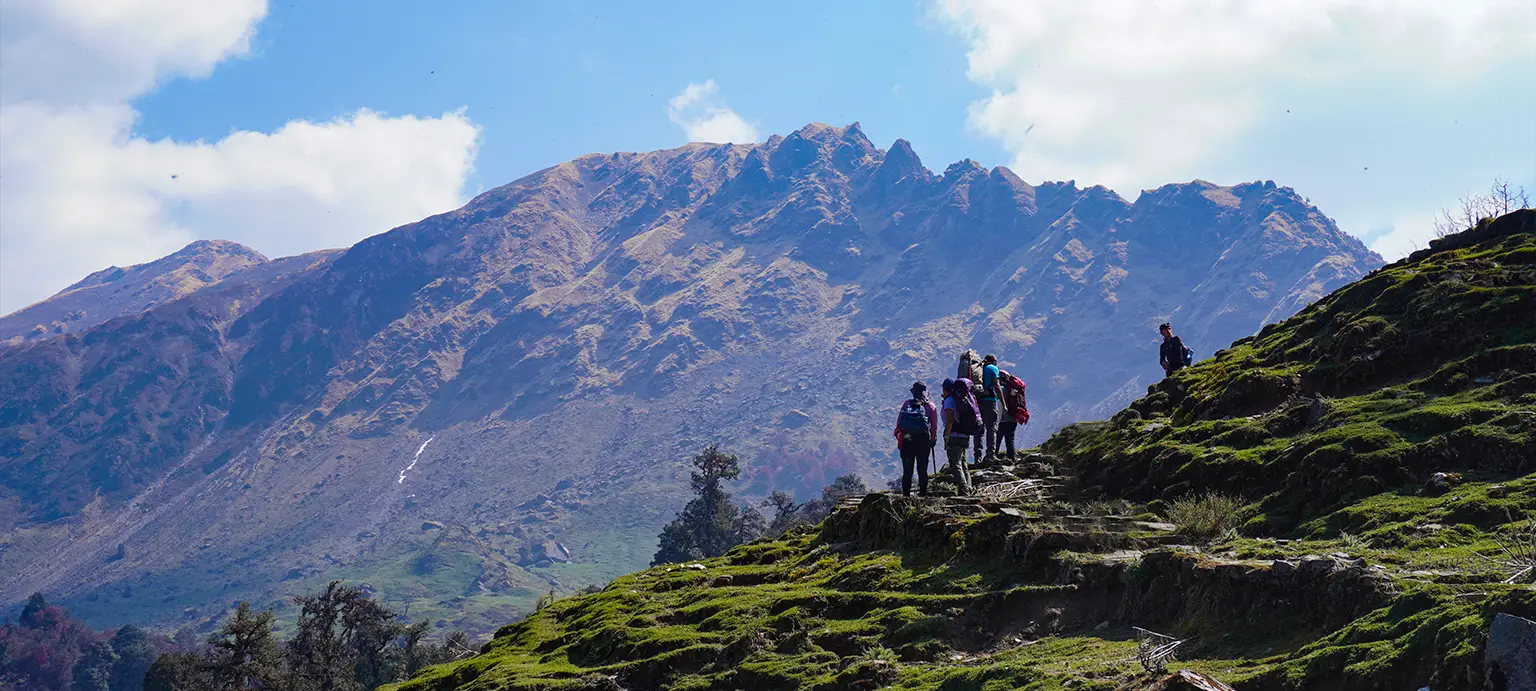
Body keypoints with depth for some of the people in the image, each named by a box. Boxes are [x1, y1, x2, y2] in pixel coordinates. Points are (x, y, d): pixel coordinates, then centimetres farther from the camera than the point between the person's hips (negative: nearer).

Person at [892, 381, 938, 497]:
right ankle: (923, 493, 5)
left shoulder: (906, 404, 3)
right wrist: (933, 439, 9)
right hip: (923, 442, -1)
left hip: (906, 441, 1)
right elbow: (934, 426, -2)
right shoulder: (930, 406, -1)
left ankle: (906, 493, 6)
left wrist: (899, 439, 6)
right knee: (922, 469, 7)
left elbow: (899, 423, 1)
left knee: (907, 470, 8)